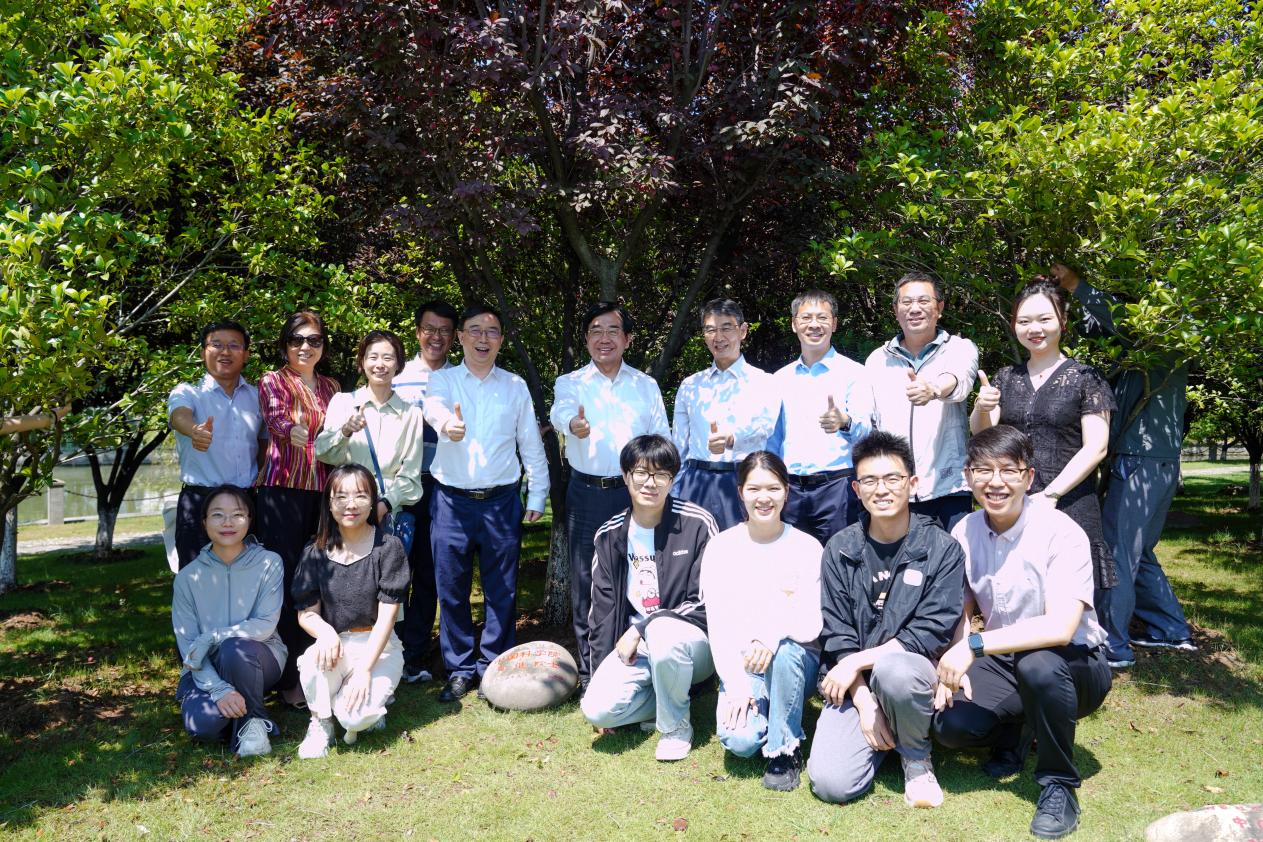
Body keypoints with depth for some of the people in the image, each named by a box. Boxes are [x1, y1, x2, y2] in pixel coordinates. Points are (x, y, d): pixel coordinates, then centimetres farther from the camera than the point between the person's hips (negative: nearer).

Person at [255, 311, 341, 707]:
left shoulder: (330, 387, 17)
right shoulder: (272, 381, 2)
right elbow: (276, 415, -21)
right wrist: (293, 430, -41)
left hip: (322, 489, 4)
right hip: (282, 487, -4)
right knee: (285, 578, -4)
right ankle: (287, 677, 3)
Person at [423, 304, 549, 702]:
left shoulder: (515, 386, 9)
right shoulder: (442, 380, 4)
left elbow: (531, 443, 12)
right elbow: (434, 407, -20)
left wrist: (538, 494, 7)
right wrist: (447, 422, -43)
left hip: (502, 501, 1)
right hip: (452, 501, -1)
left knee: (502, 590, 5)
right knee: (452, 590, 5)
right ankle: (459, 669, 18)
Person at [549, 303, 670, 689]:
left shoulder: (646, 386, 10)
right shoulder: (570, 383, 4)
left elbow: (662, 440, 9)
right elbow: (560, 412, -19)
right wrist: (572, 422, -44)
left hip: (634, 493, 1)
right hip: (586, 494, 0)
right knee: (586, 583, 4)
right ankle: (589, 671, 17)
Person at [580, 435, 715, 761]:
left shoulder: (697, 524, -11)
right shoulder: (610, 535, 2)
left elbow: (707, 602, -13)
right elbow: (602, 609, 9)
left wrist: (642, 629, -18)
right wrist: (602, 671, 6)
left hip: (690, 641, -3)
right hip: (634, 644, 3)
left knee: (662, 634, -38)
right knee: (597, 707, -23)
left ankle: (676, 725, -11)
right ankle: (669, 700, 5)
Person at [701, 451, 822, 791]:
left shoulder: (807, 547, -5)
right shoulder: (721, 547, -3)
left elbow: (812, 624, -12)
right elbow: (718, 625, -5)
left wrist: (774, 634, -33)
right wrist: (737, 686, -15)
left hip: (795, 659, 0)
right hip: (740, 664, 0)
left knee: (785, 649, -35)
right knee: (739, 740, -26)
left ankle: (785, 750, -12)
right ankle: (754, 705, 11)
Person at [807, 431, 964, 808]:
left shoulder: (942, 549, -6)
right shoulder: (840, 550, 1)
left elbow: (933, 632, -12)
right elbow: (836, 635, -1)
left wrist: (858, 661, -15)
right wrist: (864, 701, -12)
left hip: (913, 669, -2)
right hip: (855, 681, 2)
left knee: (893, 670, -38)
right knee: (830, 784, -18)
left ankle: (916, 757, -5)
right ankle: (884, 735, 15)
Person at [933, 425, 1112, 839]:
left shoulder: (1062, 533, -22)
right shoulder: (964, 533, -6)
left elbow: (1061, 628, -33)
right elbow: (961, 612, 6)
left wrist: (975, 645, -37)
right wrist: (952, 665, -13)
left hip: (1073, 665, -4)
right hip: (1004, 662, 4)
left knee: (1038, 664, -39)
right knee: (951, 726, -22)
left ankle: (1059, 784, -12)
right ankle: (1016, 731, 15)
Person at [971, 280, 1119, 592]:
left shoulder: (1085, 378, 1)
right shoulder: (1006, 378, 13)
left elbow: (1095, 448, -6)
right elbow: (982, 434, 3)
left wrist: (1050, 494, -15)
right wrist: (981, 407, -19)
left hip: (1068, 505, -3)